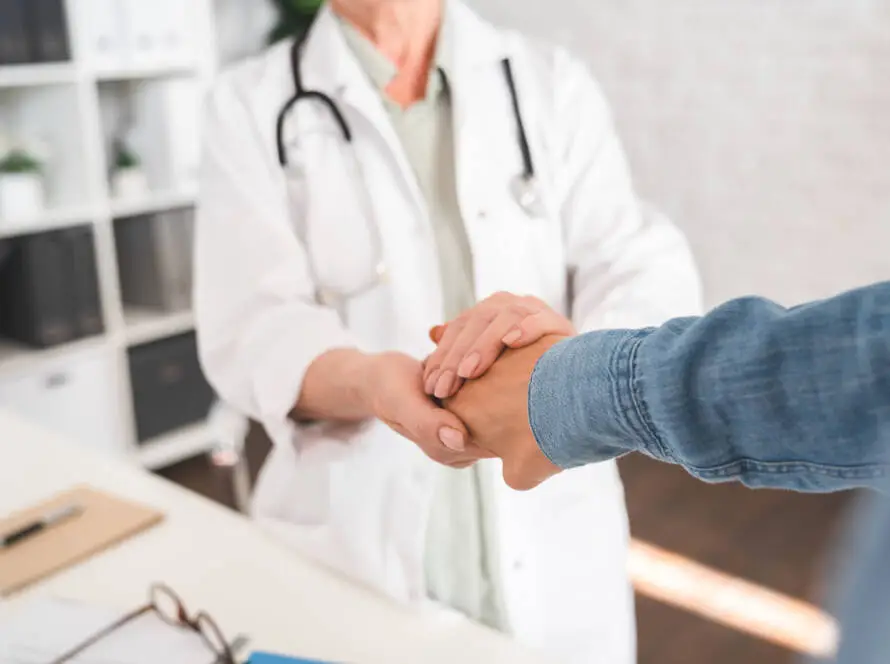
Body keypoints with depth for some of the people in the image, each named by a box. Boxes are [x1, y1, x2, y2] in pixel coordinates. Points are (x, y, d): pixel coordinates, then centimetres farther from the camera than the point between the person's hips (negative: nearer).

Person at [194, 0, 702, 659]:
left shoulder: (552, 82, 1)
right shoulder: (252, 104, -2)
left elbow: (646, 270, -9)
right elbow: (252, 332, -12)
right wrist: (366, 381, -34)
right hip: (350, 550, 0)